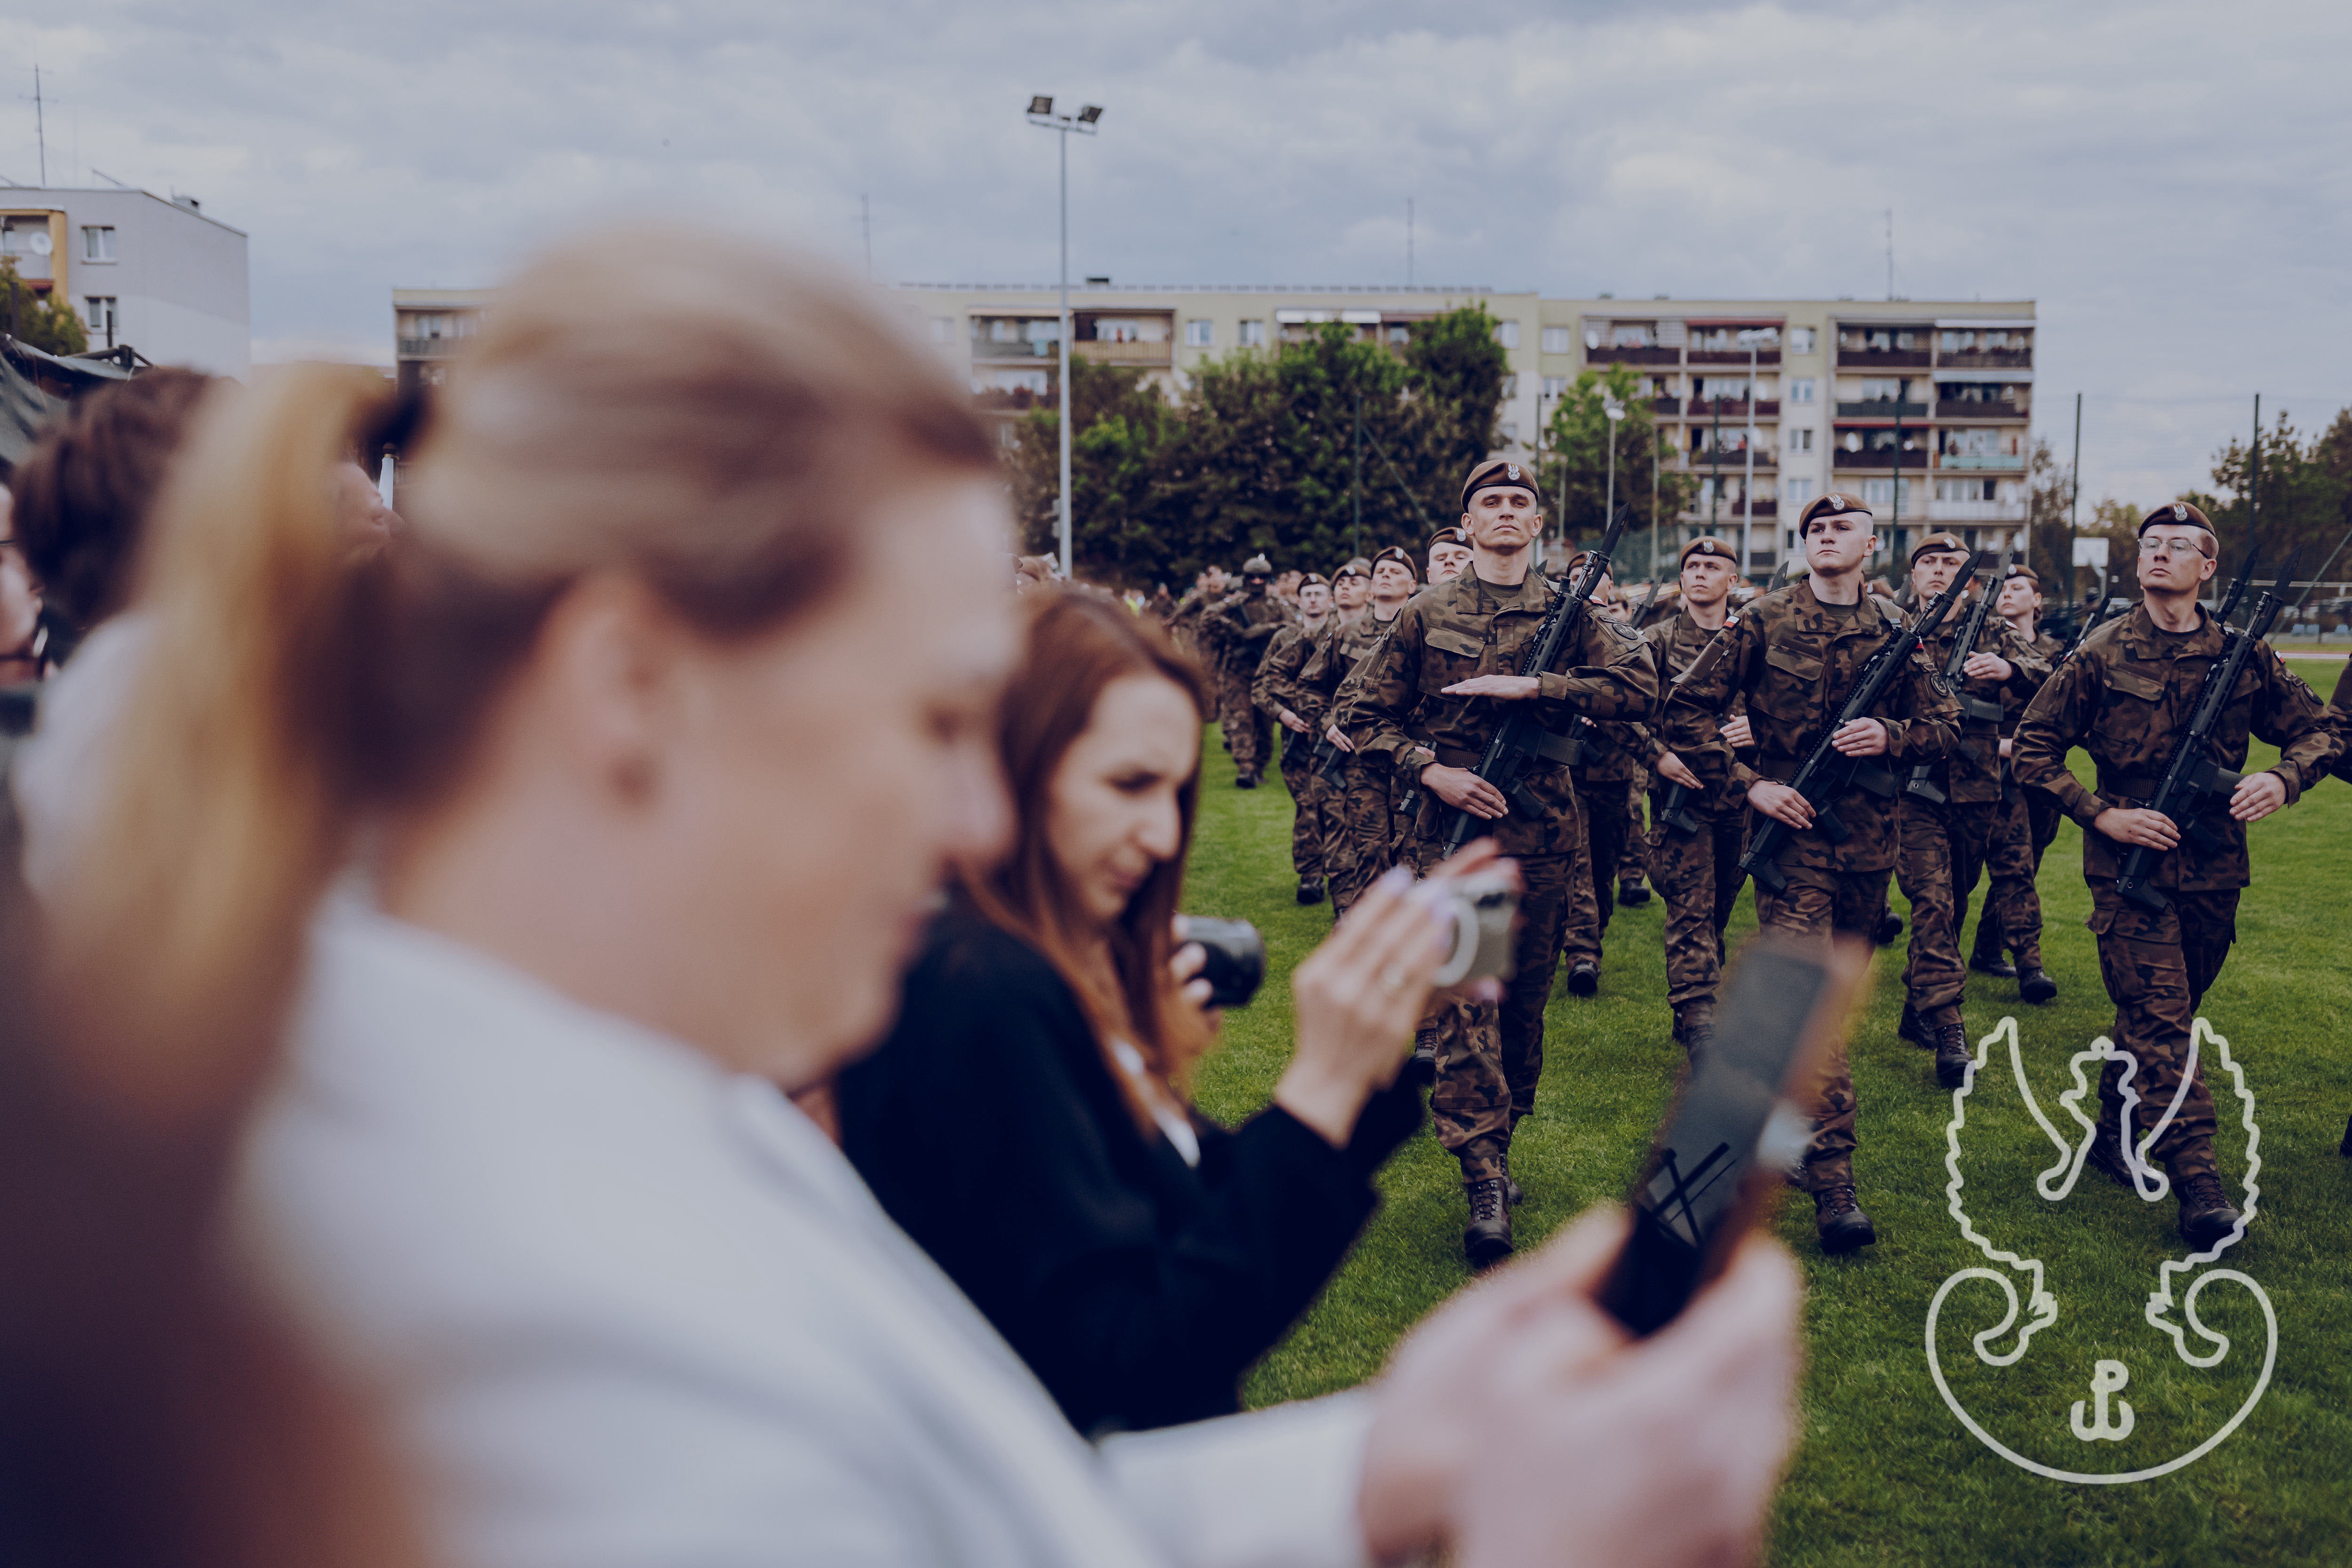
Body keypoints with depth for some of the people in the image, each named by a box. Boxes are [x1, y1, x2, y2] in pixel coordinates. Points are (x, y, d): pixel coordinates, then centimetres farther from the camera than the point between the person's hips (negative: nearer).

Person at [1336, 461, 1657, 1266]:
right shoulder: (1425, 616, 5)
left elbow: (1640, 685, -7)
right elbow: (1360, 713, 7)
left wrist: (1533, 687, -15)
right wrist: (1430, 770, -7)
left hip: (1544, 836, 2)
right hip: (1455, 832, -2)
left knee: (1524, 1002, 11)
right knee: (1462, 1004, -11)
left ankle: (1497, 1144, 30)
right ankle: (1485, 1185, -11)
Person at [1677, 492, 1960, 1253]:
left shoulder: (1895, 628, 8)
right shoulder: (1764, 619, -1)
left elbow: (1945, 725, 11)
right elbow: (1691, 709, -1)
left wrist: (1888, 736, -10)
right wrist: (1748, 784, -10)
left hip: (1869, 832, 4)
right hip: (1790, 823, -4)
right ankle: (1832, 1177, -14)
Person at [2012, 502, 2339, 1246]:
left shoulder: (2243, 656, 4)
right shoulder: (2102, 653, -4)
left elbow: (2320, 730, 13)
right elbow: (2032, 746, -1)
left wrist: (2282, 778, -9)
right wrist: (2104, 815, -11)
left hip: (2214, 875, 4)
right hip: (2131, 870, -3)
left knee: (2160, 1017, 14)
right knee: (2159, 1021, -9)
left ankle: (2115, 1131, 33)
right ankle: (2196, 1182, -11)